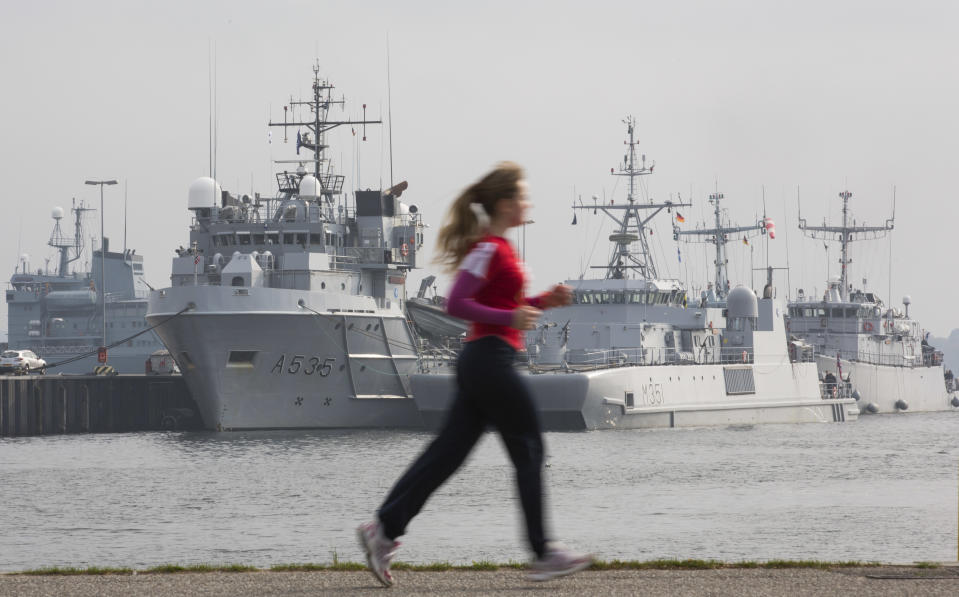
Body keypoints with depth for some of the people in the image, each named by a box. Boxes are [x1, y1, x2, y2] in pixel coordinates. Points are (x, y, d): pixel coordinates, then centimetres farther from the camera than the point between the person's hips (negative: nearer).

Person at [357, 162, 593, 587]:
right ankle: (544, 555, 2)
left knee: (448, 453, 7)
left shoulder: (498, 248, 16)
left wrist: (544, 301, 13)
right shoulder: (489, 249, -13)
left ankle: (384, 529, 5)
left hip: (480, 361, 10)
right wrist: (511, 318, -22)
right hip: (491, 357, -10)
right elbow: (456, 304, -19)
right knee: (529, 452, -2)